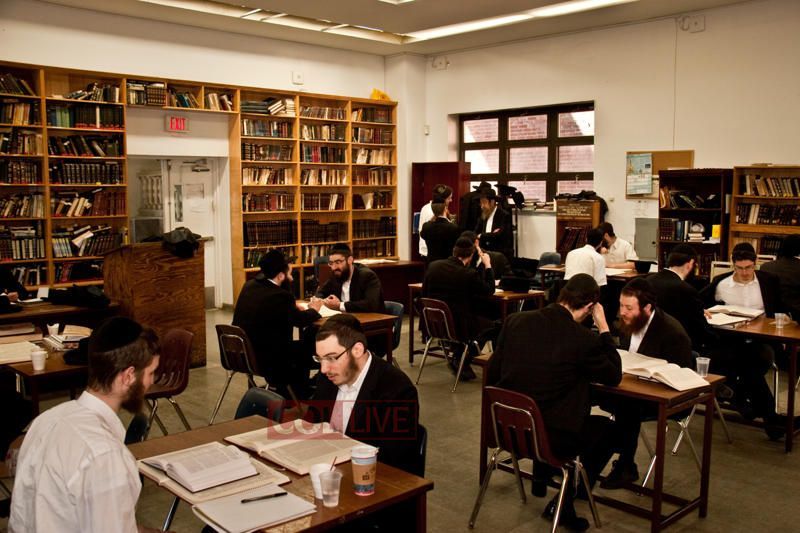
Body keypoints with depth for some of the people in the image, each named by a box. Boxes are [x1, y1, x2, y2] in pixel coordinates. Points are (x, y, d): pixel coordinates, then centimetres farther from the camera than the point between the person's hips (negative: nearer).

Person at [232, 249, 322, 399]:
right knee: (306, 348, 16)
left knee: (298, 347, 25)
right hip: (264, 360, -8)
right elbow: (300, 320, -6)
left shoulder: (249, 286, 2)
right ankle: (300, 397, 34)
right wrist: (313, 309, 13)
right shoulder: (280, 296, -22)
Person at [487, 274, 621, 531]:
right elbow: (614, 376, 1)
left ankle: (540, 480, 43)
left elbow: (492, 373, 4)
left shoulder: (515, 320, -5)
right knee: (609, 430, 21)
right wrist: (604, 328, 4)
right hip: (552, 438, -5)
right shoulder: (583, 339, -16)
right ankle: (564, 502, 16)